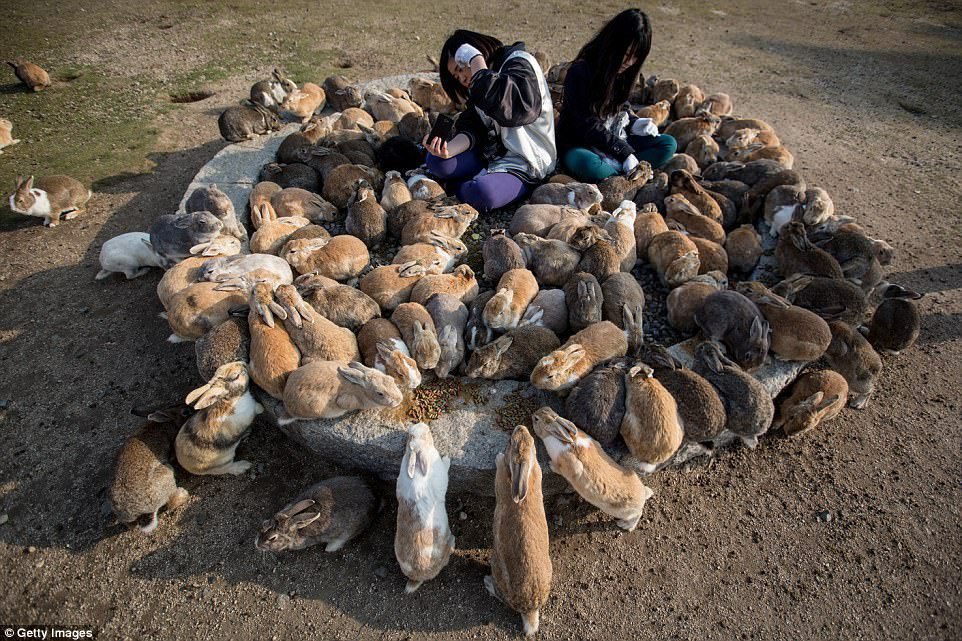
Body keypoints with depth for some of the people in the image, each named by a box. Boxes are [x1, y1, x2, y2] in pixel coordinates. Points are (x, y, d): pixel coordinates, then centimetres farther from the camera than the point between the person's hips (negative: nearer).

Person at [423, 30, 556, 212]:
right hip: (490, 154, 6)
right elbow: (472, 128, 2)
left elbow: (507, 107, -32)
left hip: (525, 165, -6)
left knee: (481, 193, -32)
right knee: (436, 161, -12)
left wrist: (475, 61, -20)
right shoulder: (479, 85, 15)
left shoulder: (520, 62, -10)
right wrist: (449, 150, -19)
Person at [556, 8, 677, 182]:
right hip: (580, 144, -7)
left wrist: (633, 123, -4)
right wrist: (624, 151, -24)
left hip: (615, 140, 7)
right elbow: (588, 124, -20)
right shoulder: (580, 71, -17)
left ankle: (612, 166, -24)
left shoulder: (623, 71, 4)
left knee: (669, 144, -8)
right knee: (588, 166, -42)